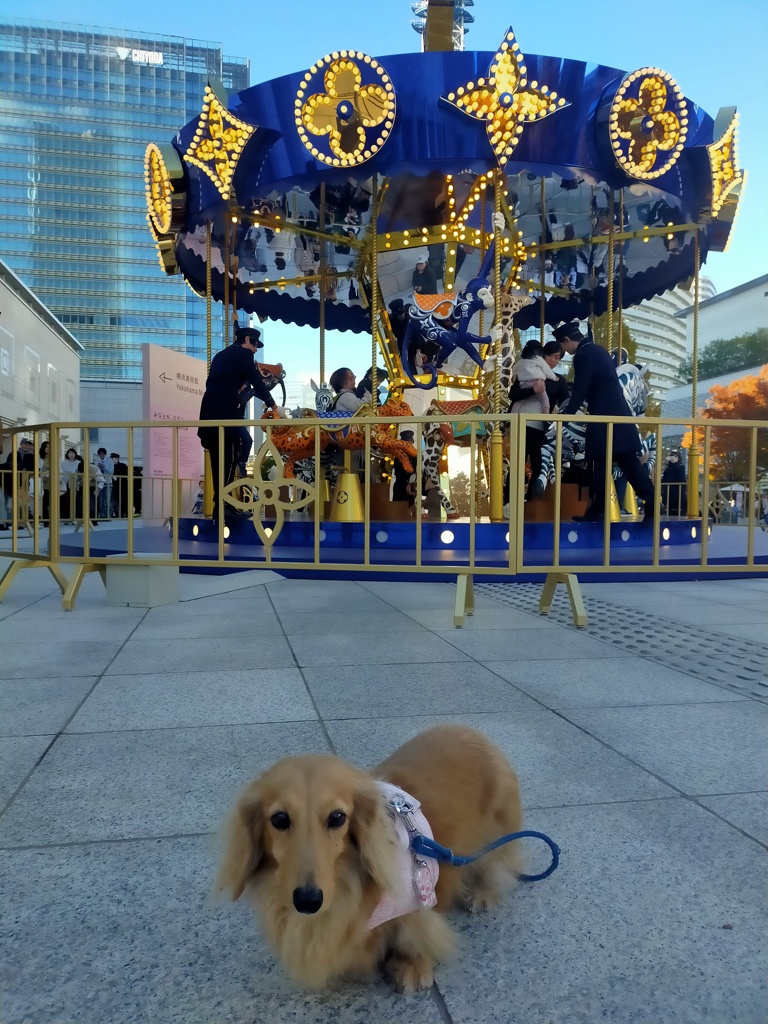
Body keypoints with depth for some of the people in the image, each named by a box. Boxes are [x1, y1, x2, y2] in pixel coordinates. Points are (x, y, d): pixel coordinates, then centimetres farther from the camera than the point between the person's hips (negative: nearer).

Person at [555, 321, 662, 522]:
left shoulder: (583, 355, -10)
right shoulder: (598, 350, 18)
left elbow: (580, 391, -13)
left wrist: (565, 416, -4)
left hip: (605, 417, -9)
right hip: (618, 414, 9)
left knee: (601, 464, -3)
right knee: (630, 462, 8)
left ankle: (597, 510, 3)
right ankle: (652, 503, 6)